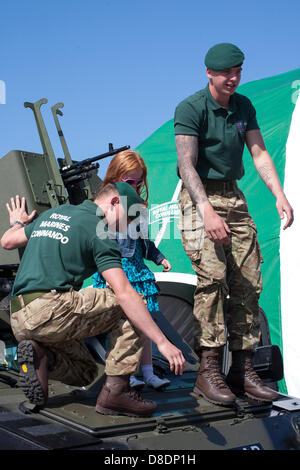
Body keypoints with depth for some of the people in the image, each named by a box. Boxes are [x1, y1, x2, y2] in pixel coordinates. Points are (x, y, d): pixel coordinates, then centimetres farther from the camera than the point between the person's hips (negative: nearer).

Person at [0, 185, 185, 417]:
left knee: (85, 373, 26)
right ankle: (115, 390, -4)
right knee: (134, 303, 2)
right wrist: (163, 342, -14)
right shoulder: (98, 232, -3)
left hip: (19, 323, 9)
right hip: (51, 311, -9)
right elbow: (124, 294, -13)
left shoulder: (54, 213, 20)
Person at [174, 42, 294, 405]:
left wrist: (279, 195, -9)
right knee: (212, 278, -19)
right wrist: (207, 210, -30)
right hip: (200, 199, -6)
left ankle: (243, 371, 6)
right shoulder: (191, 108, -9)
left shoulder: (244, 107, 12)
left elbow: (259, 153, 7)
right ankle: (208, 372, -15)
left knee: (248, 282, 0)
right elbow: (186, 164, -17)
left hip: (234, 198, 6)